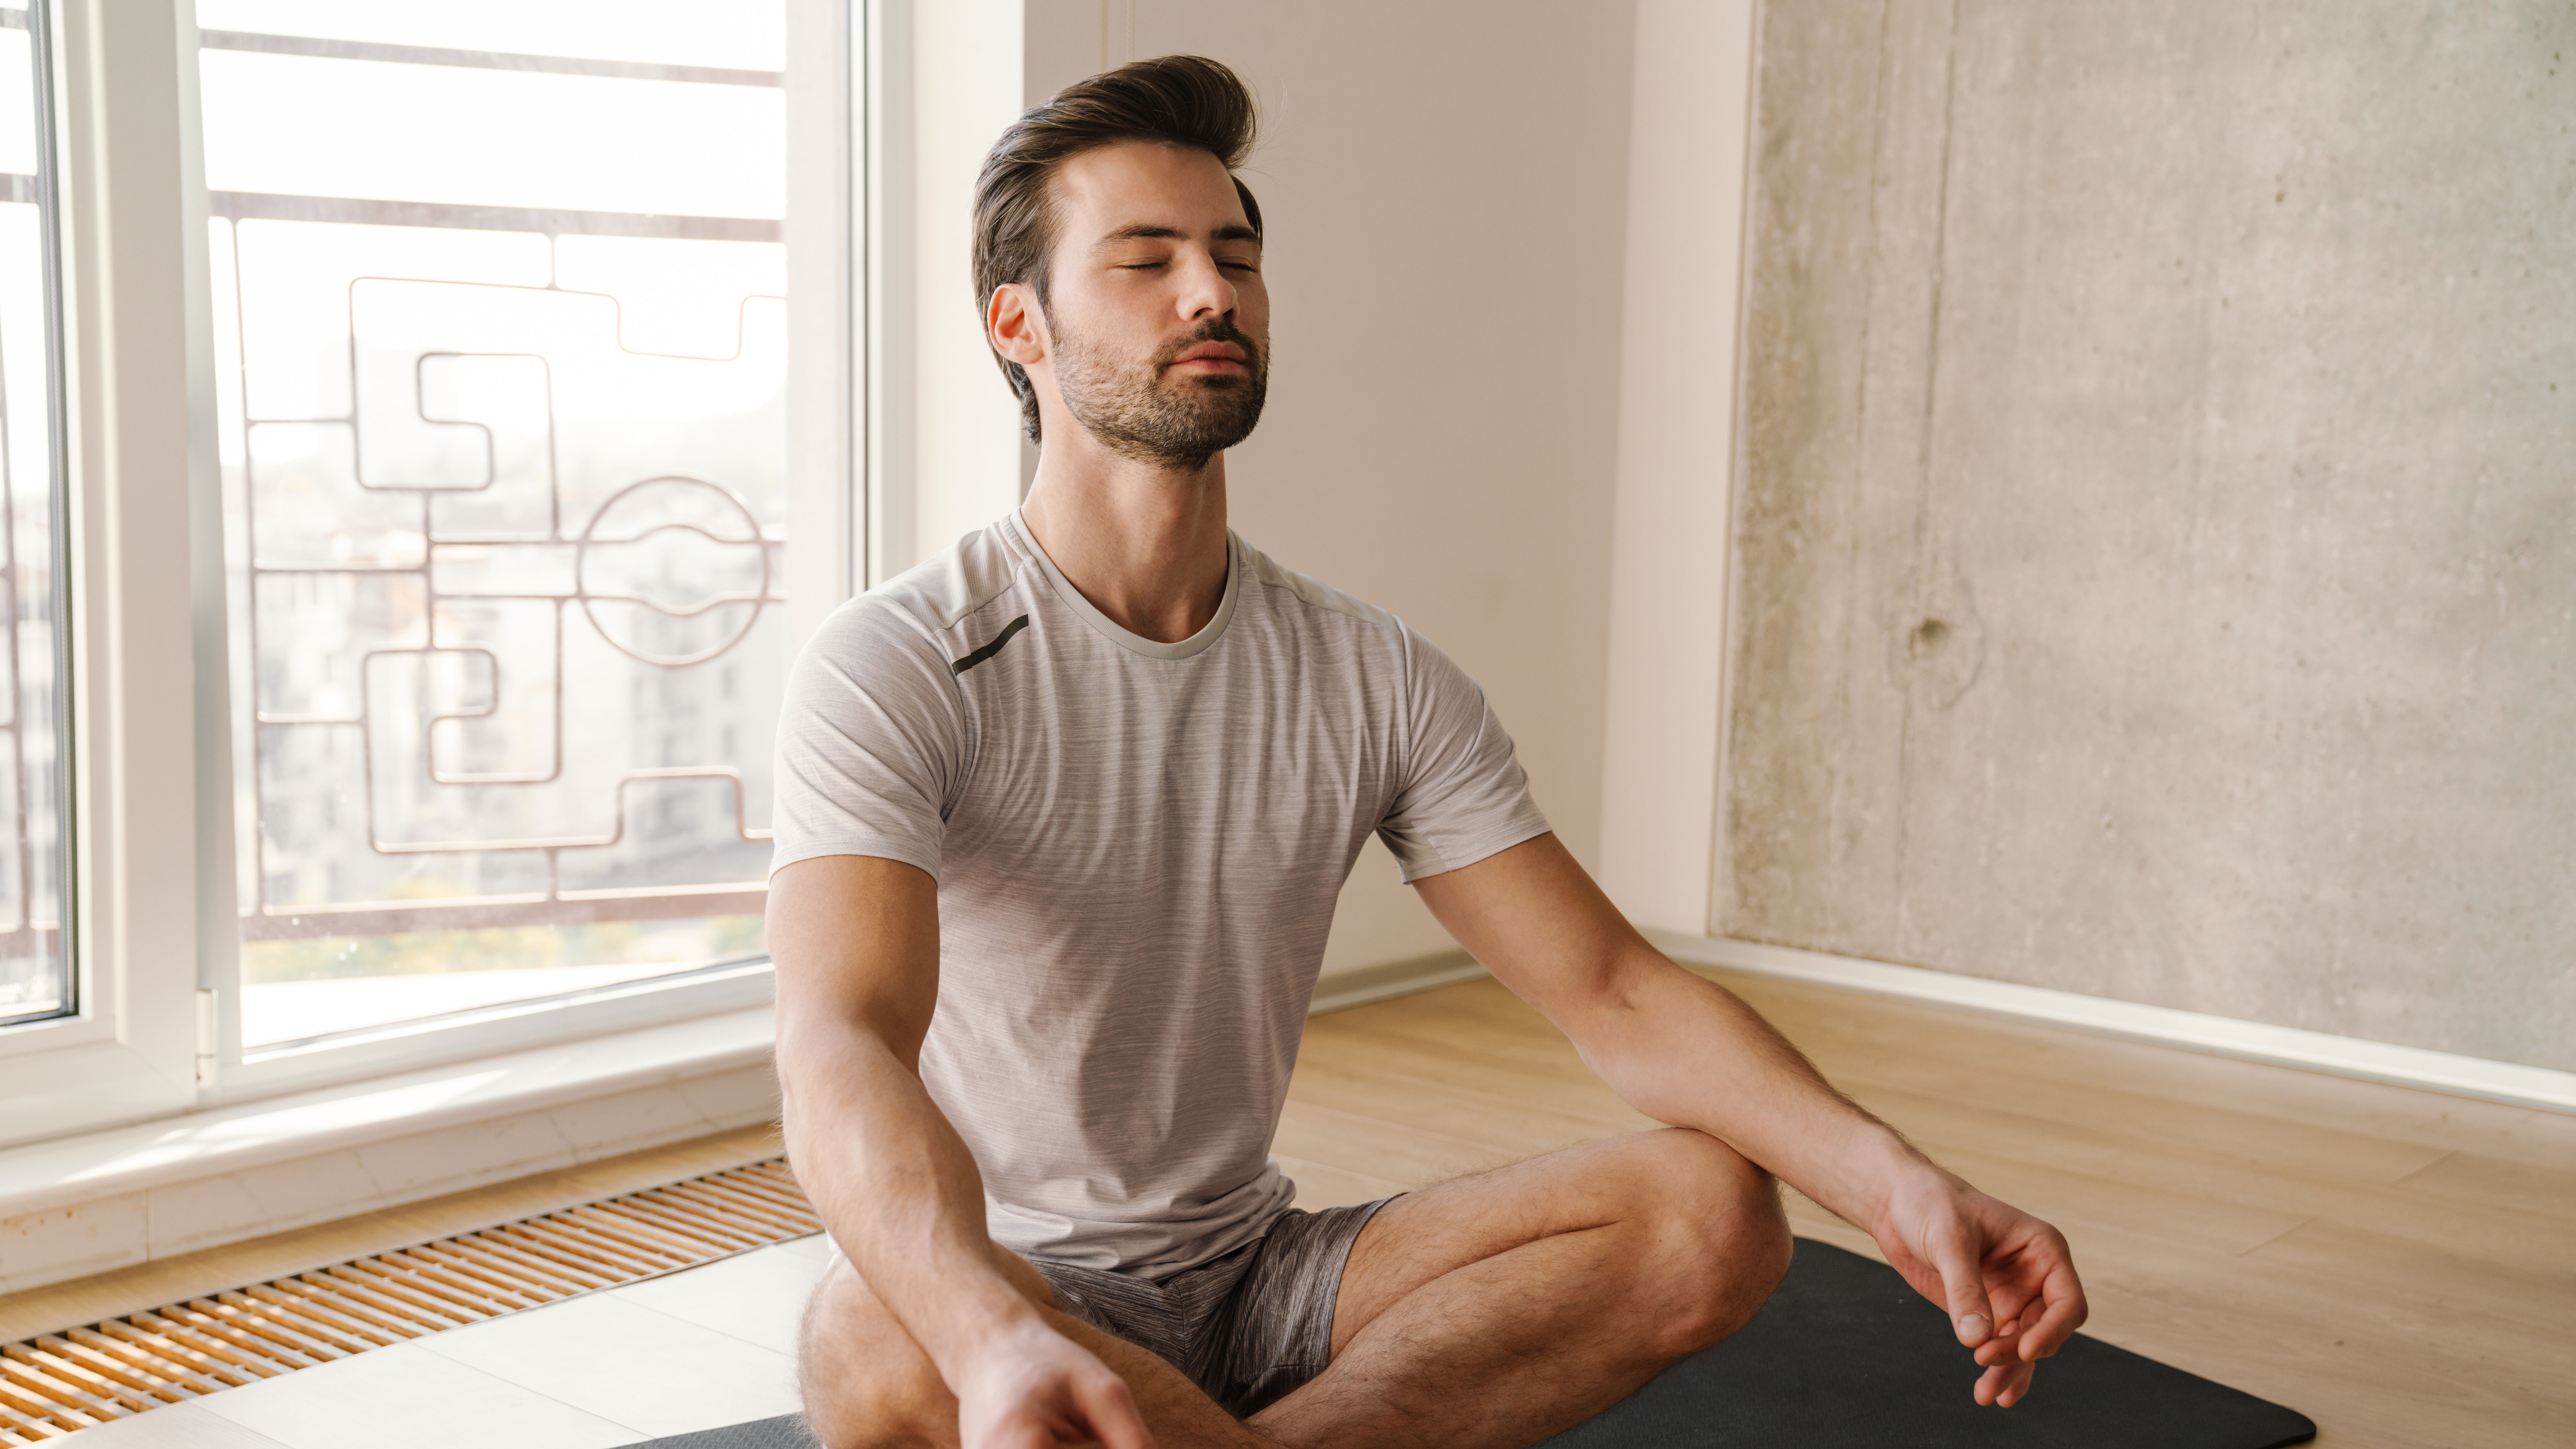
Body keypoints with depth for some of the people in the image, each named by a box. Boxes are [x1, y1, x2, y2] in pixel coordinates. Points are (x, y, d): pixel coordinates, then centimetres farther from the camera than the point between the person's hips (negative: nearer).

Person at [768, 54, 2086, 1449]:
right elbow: (842, 1049, -32)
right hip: (1005, 1289, -4)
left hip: (1254, 1276, 5)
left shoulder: (1375, 680, 1)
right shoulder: (895, 668, -16)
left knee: (1714, 1212, -16)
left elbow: (1616, 991, -5)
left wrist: (1892, 1178, -23)